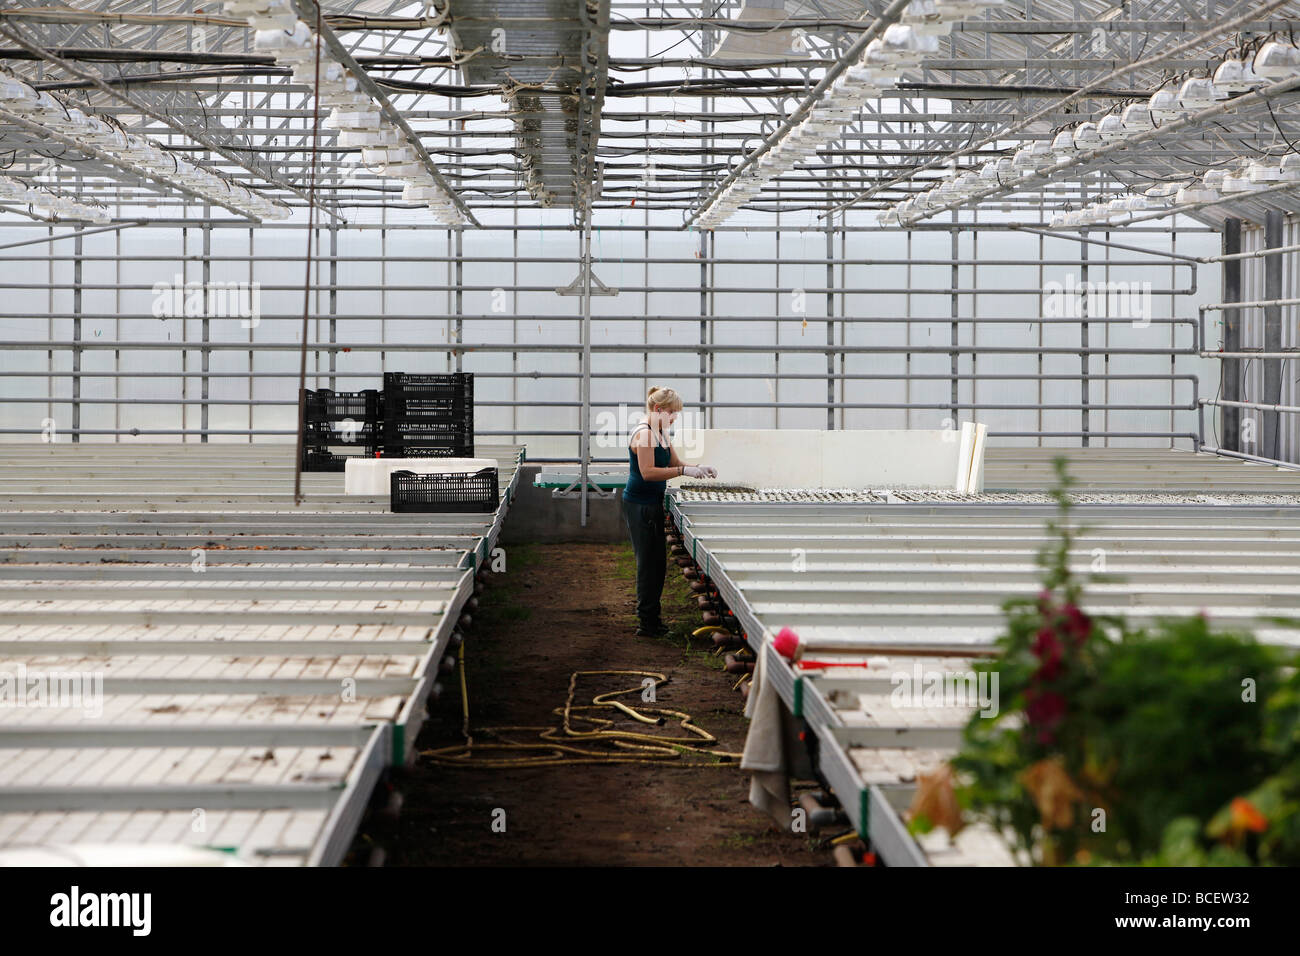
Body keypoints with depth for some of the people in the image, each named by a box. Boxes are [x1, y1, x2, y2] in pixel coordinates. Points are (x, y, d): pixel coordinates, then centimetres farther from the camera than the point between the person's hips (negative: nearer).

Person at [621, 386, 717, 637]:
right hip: (640, 505, -10)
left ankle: (651, 619, 22)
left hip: (652, 504, 10)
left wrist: (698, 468, 1)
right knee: (649, 562, -6)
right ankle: (647, 623, 0)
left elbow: (675, 463, 19)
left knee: (658, 562, 13)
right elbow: (648, 472, -25)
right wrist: (685, 471, -28)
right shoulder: (644, 433, -17)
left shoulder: (660, 433, 14)